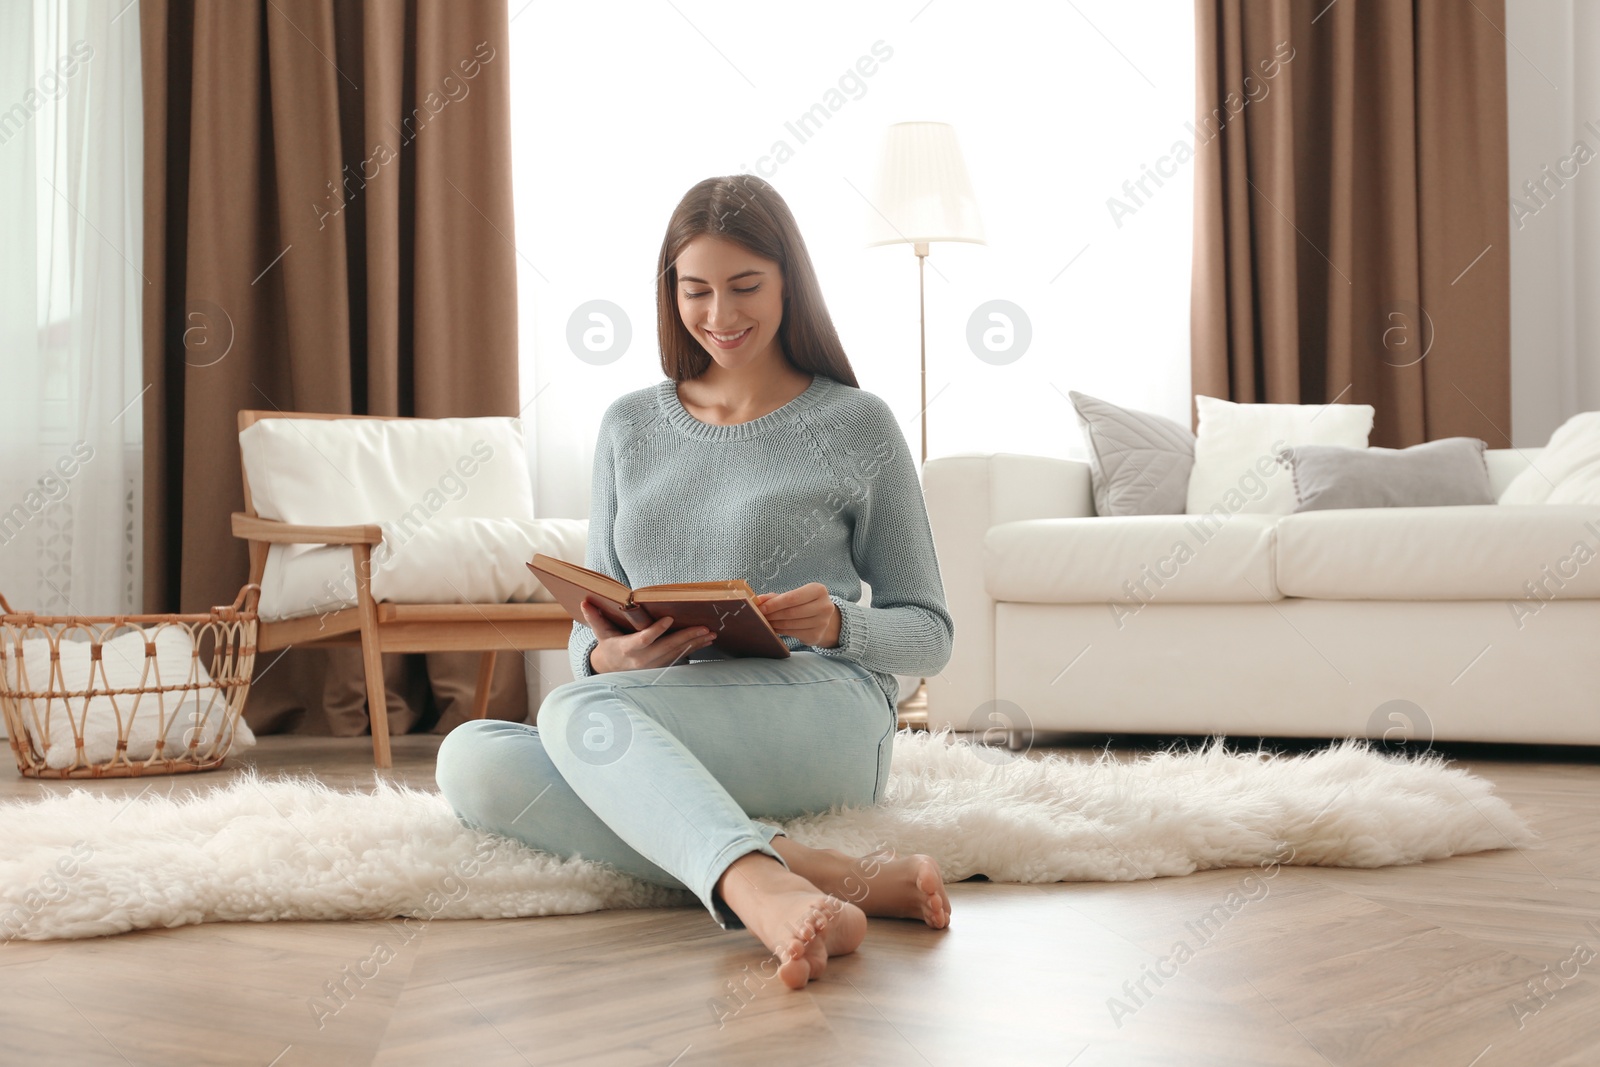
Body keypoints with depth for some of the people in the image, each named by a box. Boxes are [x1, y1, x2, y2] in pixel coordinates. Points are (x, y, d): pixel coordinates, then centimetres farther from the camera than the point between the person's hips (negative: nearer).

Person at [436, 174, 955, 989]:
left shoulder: (855, 425, 7)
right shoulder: (629, 426, 18)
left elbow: (929, 633, 9)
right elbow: (589, 634, 18)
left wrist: (838, 625, -13)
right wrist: (610, 655, -7)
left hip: (820, 715, -5)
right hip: (665, 740, 5)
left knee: (576, 712, -33)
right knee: (470, 759, -28)